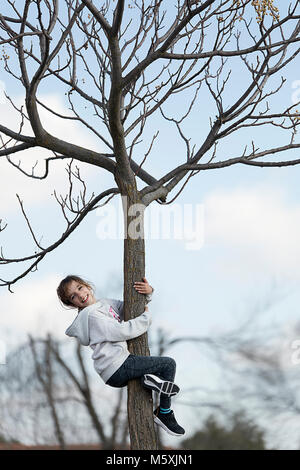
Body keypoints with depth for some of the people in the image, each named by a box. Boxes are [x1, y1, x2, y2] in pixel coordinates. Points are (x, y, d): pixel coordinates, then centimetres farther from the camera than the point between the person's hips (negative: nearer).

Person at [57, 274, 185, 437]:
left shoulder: (106, 303, 14)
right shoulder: (92, 315, -14)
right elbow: (124, 331, -19)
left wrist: (148, 292, 2)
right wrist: (146, 317, -5)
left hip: (121, 365, 10)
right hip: (117, 369, -10)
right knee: (169, 364, -6)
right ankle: (164, 414, -3)